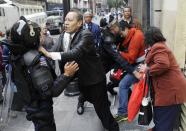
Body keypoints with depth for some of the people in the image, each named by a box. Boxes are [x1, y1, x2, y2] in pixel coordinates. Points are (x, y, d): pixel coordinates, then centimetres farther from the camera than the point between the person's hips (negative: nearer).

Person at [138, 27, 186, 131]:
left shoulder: (157, 47, -12)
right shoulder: (160, 46, 22)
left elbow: (163, 64, -27)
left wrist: (147, 69, -15)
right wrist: (146, 67, 15)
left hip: (170, 91, -11)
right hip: (169, 90, 11)